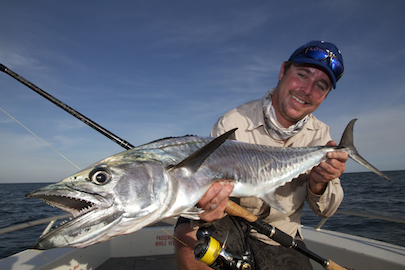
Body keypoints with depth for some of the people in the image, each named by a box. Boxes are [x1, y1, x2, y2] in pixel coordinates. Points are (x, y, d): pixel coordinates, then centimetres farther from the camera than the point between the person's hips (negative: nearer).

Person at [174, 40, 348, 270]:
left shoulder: (320, 134, -4)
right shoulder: (232, 125, -21)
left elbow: (325, 210, -1)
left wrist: (318, 185, -24)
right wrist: (208, 204, -48)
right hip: (229, 225, -3)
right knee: (190, 234, -30)